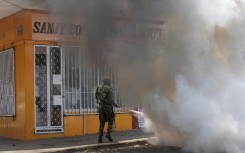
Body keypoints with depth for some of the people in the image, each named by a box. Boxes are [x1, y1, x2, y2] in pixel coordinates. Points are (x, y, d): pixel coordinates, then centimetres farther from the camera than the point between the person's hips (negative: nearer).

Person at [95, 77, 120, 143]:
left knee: (102, 122, 10)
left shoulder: (98, 88, 8)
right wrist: (115, 105, -1)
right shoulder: (109, 88, -7)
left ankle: (100, 137, 3)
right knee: (110, 121, 11)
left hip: (101, 107, 5)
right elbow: (111, 99, -13)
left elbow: (96, 97, 10)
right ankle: (108, 134, -3)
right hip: (108, 107, -5)